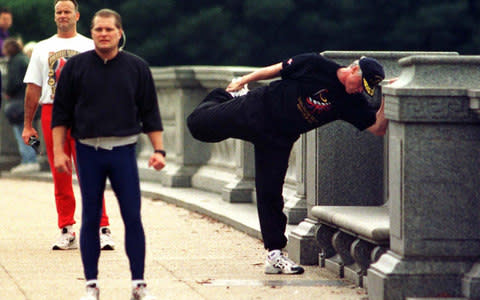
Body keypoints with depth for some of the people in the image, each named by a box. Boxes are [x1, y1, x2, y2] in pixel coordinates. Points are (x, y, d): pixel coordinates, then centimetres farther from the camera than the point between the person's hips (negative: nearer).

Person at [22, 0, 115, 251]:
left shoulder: (89, 47, 10)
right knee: (60, 176, 3)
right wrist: (27, 124, 8)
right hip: (51, 112, 2)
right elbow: (33, 88, 13)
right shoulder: (42, 49, 15)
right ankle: (66, 231, 8)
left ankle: (102, 229, -9)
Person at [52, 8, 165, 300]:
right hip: (88, 151, 0)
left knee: (133, 217, -2)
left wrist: (159, 150, 1)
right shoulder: (76, 66, 3)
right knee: (90, 219, 4)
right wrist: (59, 151, -1)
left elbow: (150, 112, 8)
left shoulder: (137, 67, 4)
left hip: (123, 150, 0)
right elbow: (61, 112, 6)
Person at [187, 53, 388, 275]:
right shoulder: (316, 65, -18)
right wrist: (243, 81, -4)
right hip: (253, 111, -2)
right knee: (198, 124, 4)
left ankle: (275, 254, 2)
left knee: (270, 192, -5)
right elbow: (276, 70, -8)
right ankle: (225, 96, 36)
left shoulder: (352, 102, -9)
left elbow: (378, 128, -12)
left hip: (278, 140, 2)